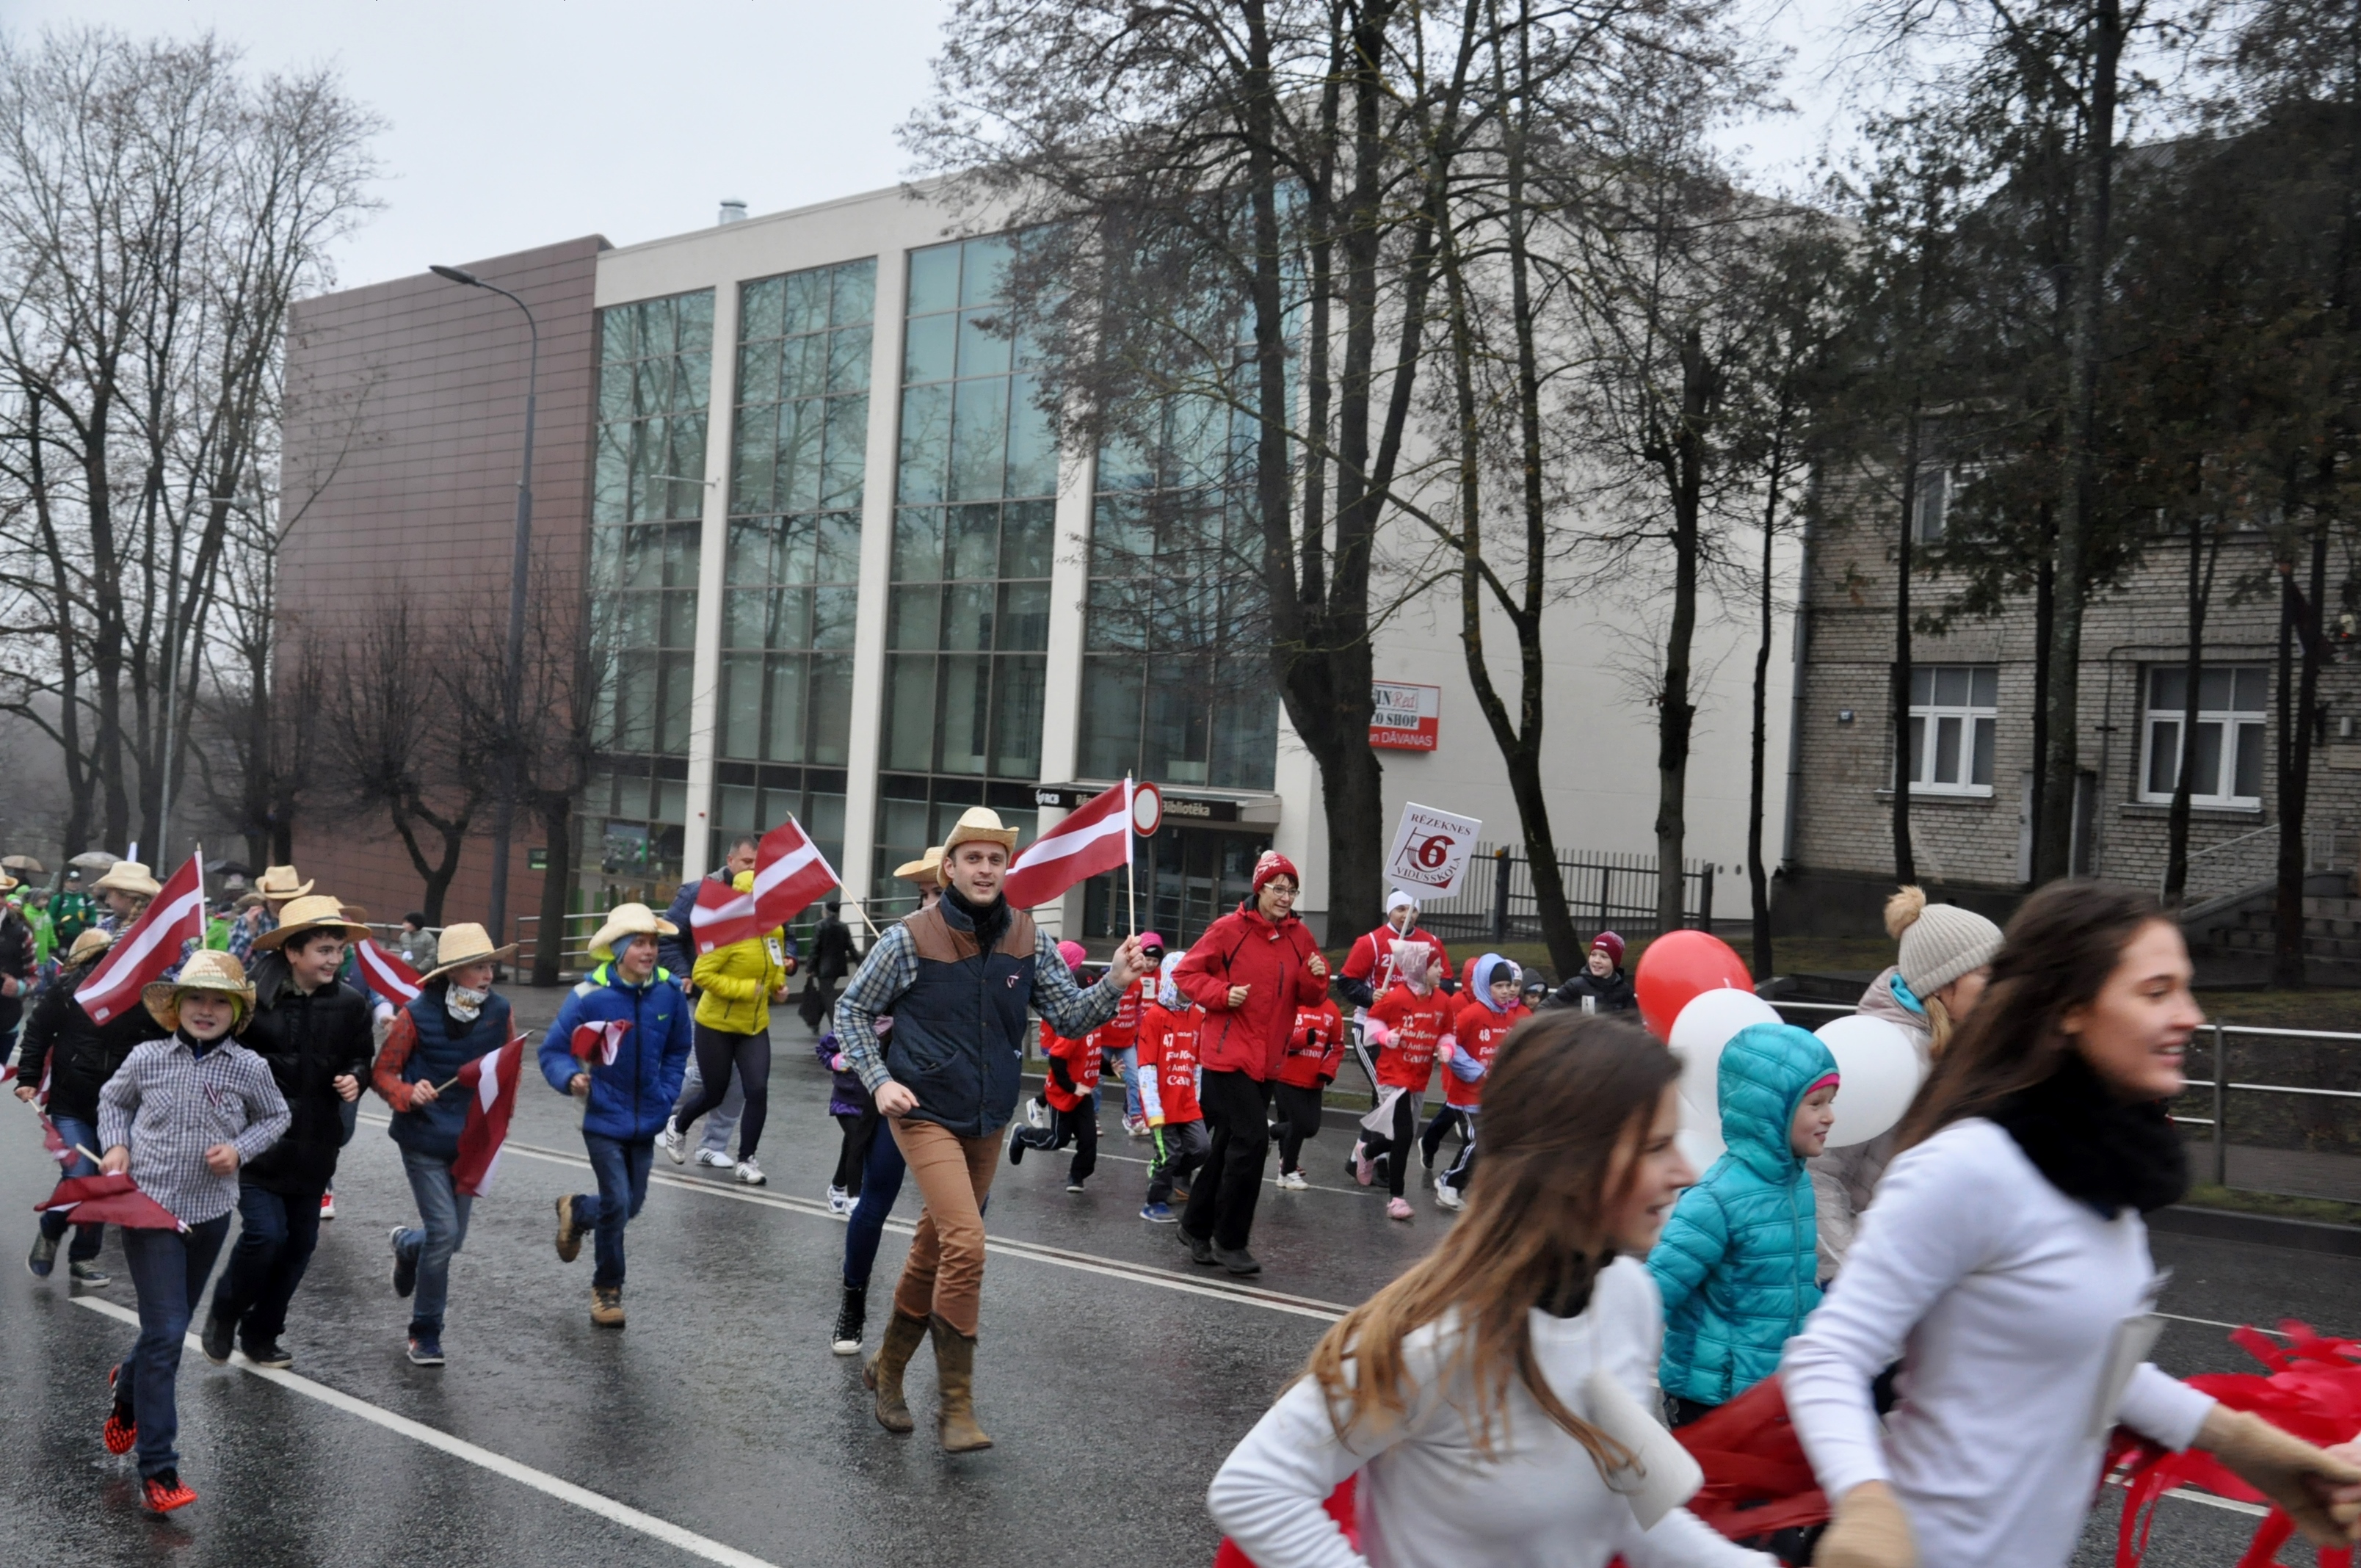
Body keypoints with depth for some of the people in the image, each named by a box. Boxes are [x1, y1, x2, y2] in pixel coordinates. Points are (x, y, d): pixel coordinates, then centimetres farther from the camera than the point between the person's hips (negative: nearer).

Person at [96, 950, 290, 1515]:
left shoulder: (249, 1068, -5)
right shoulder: (147, 1058, -5)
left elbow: (275, 1117, 10)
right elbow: (113, 1099, 13)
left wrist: (241, 1149, -7)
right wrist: (116, 1144, -3)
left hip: (210, 1213, 3)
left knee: (172, 1326, 18)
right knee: (165, 1331, -12)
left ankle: (129, 1389, 53)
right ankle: (157, 1468, -5)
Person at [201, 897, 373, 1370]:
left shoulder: (350, 1003, -1)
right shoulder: (254, 995, -14)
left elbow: (361, 1058, 13)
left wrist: (354, 1078, -7)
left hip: (314, 1147, 5)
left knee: (300, 1243, 11)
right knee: (265, 1234, -13)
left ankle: (261, 1334, 31)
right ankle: (224, 1316, 17)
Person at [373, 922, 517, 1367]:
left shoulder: (498, 1010, -3)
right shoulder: (418, 1015, -14)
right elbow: (382, 1073, -7)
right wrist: (409, 1093, -26)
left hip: (470, 1141, 4)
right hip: (425, 1141, -4)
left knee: (453, 1238, 11)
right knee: (444, 1233, -10)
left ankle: (407, 1244, 49)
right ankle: (426, 1333, 10)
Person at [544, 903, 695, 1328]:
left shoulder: (669, 992, -7)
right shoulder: (590, 995, -19)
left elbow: (678, 1050, 10)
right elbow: (553, 1051, -11)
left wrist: (666, 1094, 1)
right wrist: (571, 1078, -30)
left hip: (646, 1121, 4)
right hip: (603, 1119, -4)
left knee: (632, 1205, 14)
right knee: (617, 1204, -7)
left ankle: (576, 1212, 47)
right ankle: (607, 1289, 16)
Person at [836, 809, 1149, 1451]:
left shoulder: (1028, 941, 0)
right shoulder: (911, 938, -11)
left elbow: (1069, 1016, 0)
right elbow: (852, 1011, -1)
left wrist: (1114, 985, -18)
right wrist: (880, 1080, -12)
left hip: (988, 1122, 5)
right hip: (925, 1114, -5)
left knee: (935, 1249, 17)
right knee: (965, 1245, -19)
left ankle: (888, 1370, 38)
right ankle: (956, 1405, -9)